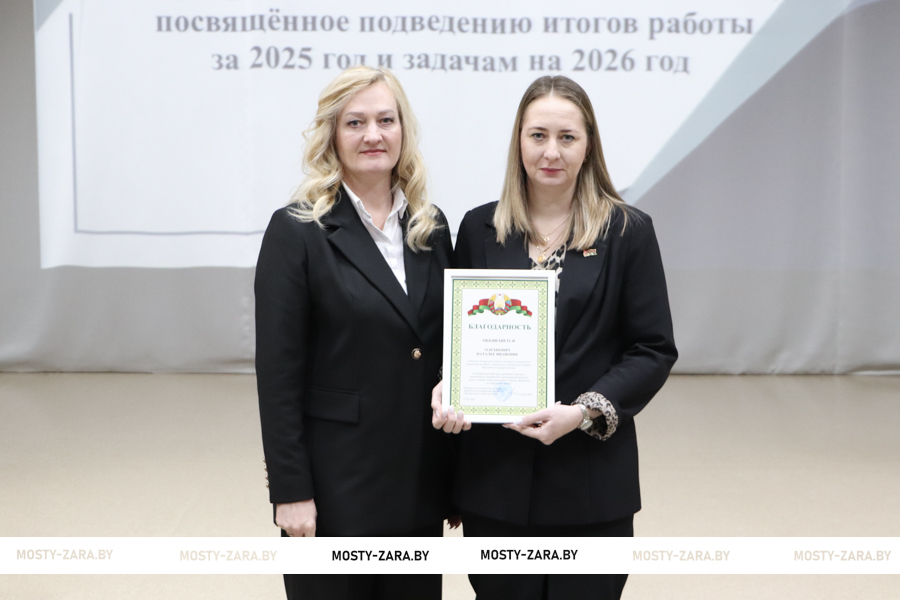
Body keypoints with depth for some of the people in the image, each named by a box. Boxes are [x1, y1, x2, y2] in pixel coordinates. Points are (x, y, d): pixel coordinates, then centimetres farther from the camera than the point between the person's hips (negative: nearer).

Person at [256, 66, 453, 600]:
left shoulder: (431, 227, 7)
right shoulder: (298, 231, -8)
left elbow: (445, 350, 11)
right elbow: (278, 373, -10)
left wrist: (453, 474, 9)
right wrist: (291, 491, -13)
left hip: (420, 480, 5)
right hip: (337, 485, -5)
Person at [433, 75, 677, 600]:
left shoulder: (628, 231, -1)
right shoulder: (479, 229, 6)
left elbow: (654, 350, -2)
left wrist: (584, 411, -15)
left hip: (591, 477, -1)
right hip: (495, 475, 2)